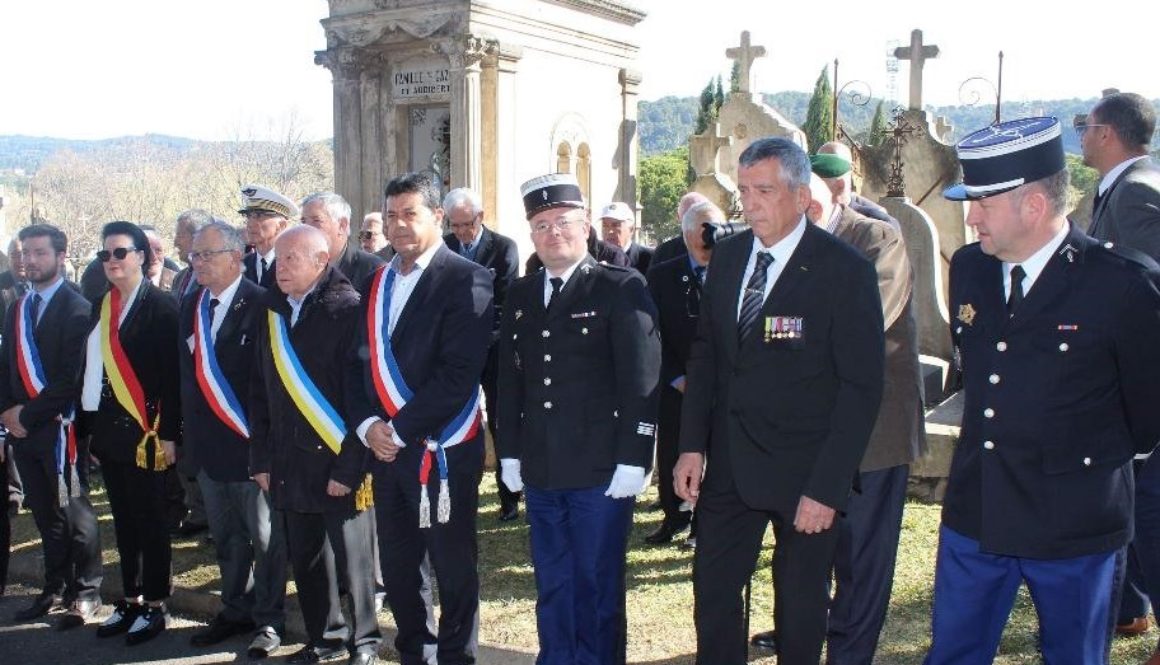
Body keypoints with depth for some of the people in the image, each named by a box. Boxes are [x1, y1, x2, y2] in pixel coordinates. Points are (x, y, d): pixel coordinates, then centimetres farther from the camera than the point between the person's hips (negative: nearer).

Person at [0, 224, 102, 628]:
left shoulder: (76, 309, -10)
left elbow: (70, 376, -16)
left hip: (59, 426, -7)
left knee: (74, 514, 2)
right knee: (45, 514, 14)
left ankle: (84, 593, 13)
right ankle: (55, 587, 25)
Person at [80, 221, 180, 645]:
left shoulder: (160, 306, -9)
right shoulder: (101, 307, 12)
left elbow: (171, 374, -13)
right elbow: (93, 369, 11)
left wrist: (168, 433, -16)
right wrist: (92, 428, 9)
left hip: (145, 432, -6)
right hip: (108, 431, 7)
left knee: (150, 522, 3)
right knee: (123, 521, 14)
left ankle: (154, 605, 14)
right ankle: (130, 600, 24)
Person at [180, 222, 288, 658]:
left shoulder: (260, 304, -12)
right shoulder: (191, 306, 9)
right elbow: (187, 372, 13)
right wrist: (187, 431, 9)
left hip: (251, 441, -7)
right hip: (207, 442, 7)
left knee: (265, 536, 5)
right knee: (225, 536, 18)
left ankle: (269, 620, 18)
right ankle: (236, 611, 32)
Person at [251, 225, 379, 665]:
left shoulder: (348, 309, -10)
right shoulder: (272, 312, 10)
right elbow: (260, 392, 14)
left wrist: (349, 466, -17)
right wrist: (261, 459, 9)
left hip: (338, 463, -6)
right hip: (290, 464, 6)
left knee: (351, 558, 5)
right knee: (304, 558, 13)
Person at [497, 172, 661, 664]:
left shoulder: (622, 288, -6)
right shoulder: (520, 295, 11)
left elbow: (641, 380, -11)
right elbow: (509, 379, 13)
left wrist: (632, 460, -14)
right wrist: (509, 453, 9)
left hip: (601, 471, -5)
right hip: (540, 472, 5)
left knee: (598, 585, 5)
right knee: (551, 585, 15)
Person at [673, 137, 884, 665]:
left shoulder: (845, 270, -13)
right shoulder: (728, 255, 4)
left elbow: (862, 386, -14)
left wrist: (826, 487, -17)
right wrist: (692, 445, 1)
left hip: (804, 471, -4)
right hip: (729, 461, 5)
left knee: (800, 610, 11)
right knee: (712, 592, 10)